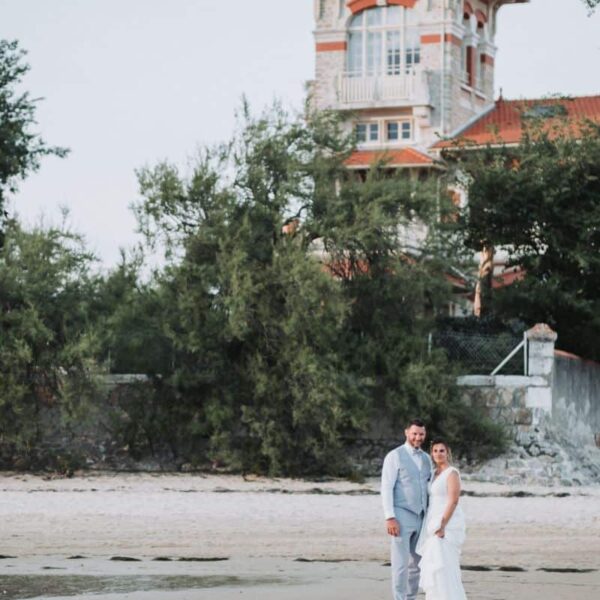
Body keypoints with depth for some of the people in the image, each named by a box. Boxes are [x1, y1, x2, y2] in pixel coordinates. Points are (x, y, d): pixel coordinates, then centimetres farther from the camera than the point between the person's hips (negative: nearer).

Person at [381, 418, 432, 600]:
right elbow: (386, 488, -13)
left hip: (420, 518, 7)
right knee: (400, 563, -9)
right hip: (401, 517, -7)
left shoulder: (426, 458, 13)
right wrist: (390, 518, -20)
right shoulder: (394, 456, -8)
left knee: (416, 563, 9)